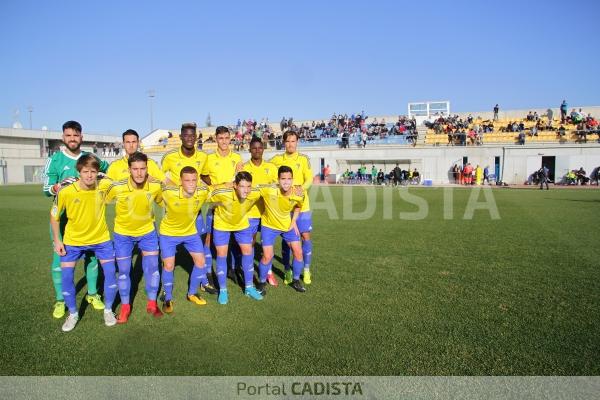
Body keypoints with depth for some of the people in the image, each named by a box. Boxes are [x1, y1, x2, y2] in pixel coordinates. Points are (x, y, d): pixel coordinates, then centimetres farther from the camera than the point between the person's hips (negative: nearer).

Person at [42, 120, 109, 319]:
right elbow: (46, 190, -4)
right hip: (63, 216, -2)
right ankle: (60, 300, 16)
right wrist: (60, 185, -23)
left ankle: (92, 294, 24)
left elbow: (110, 169, 23)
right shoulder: (54, 159, -4)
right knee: (60, 258, 1)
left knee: (92, 255, 8)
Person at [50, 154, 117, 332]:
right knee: (66, 277, -3)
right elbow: (54, 215, -4)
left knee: (111, 274, -4)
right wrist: (57, 240, -6)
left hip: (101, 238, 1)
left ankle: (108, 310, 19)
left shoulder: (104, 185, -19)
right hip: (73, 240, 0)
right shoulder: (65, 192, -21)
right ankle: (73, 314, 21)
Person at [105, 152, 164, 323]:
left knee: (153, 267, 2)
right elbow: (103, 201, -7)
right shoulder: (117, 187, -26)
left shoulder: (156, 186, -20)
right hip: (123, 233, -1)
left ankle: (152, 304, 22)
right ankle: (125, 307, 27)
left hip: (147, 231, 1)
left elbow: (162, 200, 3)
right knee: (123, 271, 7)